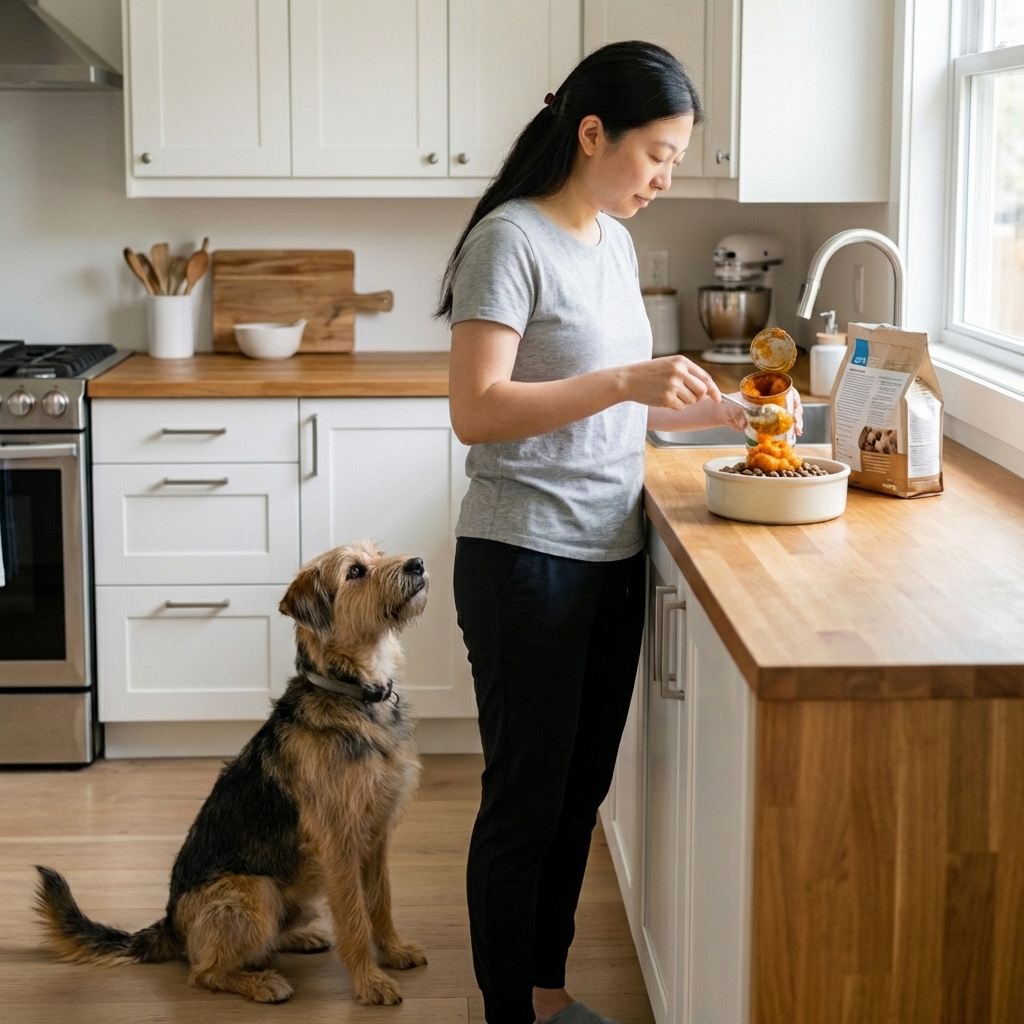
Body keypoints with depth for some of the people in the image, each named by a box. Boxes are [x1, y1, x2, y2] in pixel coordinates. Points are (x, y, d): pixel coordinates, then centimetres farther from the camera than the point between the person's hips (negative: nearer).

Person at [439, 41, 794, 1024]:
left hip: (611, 557, 8)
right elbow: (477, 411, -22)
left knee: (580, 792, 16)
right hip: (526, 562, -8)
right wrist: (626, 382, -27)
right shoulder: (511, 238, -14)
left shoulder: (612, 240, 11)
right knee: (525, 802, 3)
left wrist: (709, 409, 9)